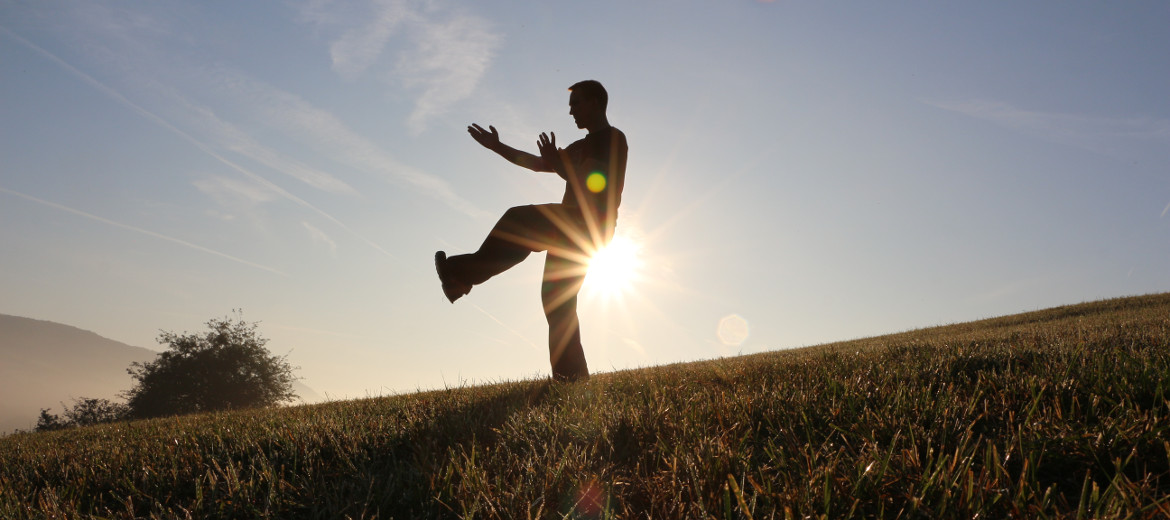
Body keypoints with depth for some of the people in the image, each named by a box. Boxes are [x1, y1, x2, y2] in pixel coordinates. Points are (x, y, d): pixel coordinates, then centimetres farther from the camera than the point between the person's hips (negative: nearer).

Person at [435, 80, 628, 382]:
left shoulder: (613, 139, 0)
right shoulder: (584, 146, 29)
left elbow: (593, 185, -16)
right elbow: (538, 164, 29)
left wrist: (558, 165, -17)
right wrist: (497, 147, 28)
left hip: (589, 225, -9)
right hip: (572, 231, 9)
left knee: (519, 221, -18)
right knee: (557, 298, 2)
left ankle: (463, 273, -9)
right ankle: (571, 377, 1)